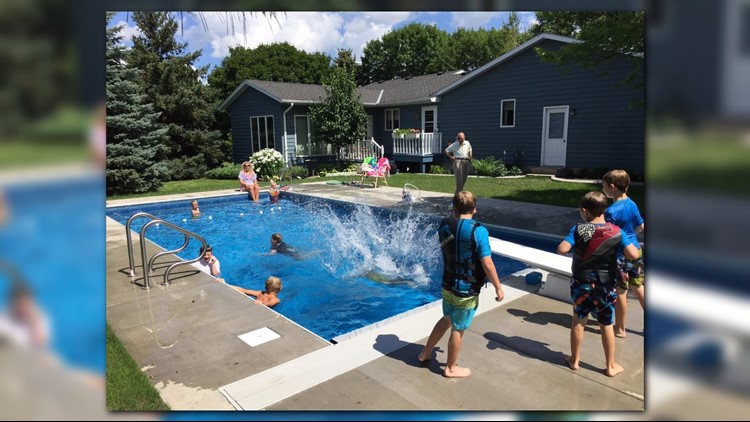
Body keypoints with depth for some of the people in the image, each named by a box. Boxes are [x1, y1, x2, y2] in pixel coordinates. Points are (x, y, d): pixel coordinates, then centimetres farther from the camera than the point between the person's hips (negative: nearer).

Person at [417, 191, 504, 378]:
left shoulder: (444, 226, -3)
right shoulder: (478, 231, -20)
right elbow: (487, 264, -20)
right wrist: (498, 287, -9)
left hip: (447, 286, 6)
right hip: (466, 291, -6)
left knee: (447, 319, 27)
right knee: (458, 329, 11)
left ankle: (425, 353, 39)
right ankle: (451, 368, 30)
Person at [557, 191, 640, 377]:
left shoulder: (578, 229, -14)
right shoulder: (616, 231, -10)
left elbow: (562, 249, -25)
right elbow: (634, 254, -16)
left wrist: (570, 243, -3)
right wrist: (628, 243, 5)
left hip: (581, 283, -1)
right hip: (606, 285, 1)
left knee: (578, 321, 15)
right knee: (606, 325, 14)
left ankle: (574, 360, 28)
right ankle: (611, 366, 27)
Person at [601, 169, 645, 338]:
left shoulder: (611, 211, -22)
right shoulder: (632, 204, 2)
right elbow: (641, 226, 13)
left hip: (620, 256, -8)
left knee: (620, 292, 5)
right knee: (639, 288, 19)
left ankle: (619, 329, 18)